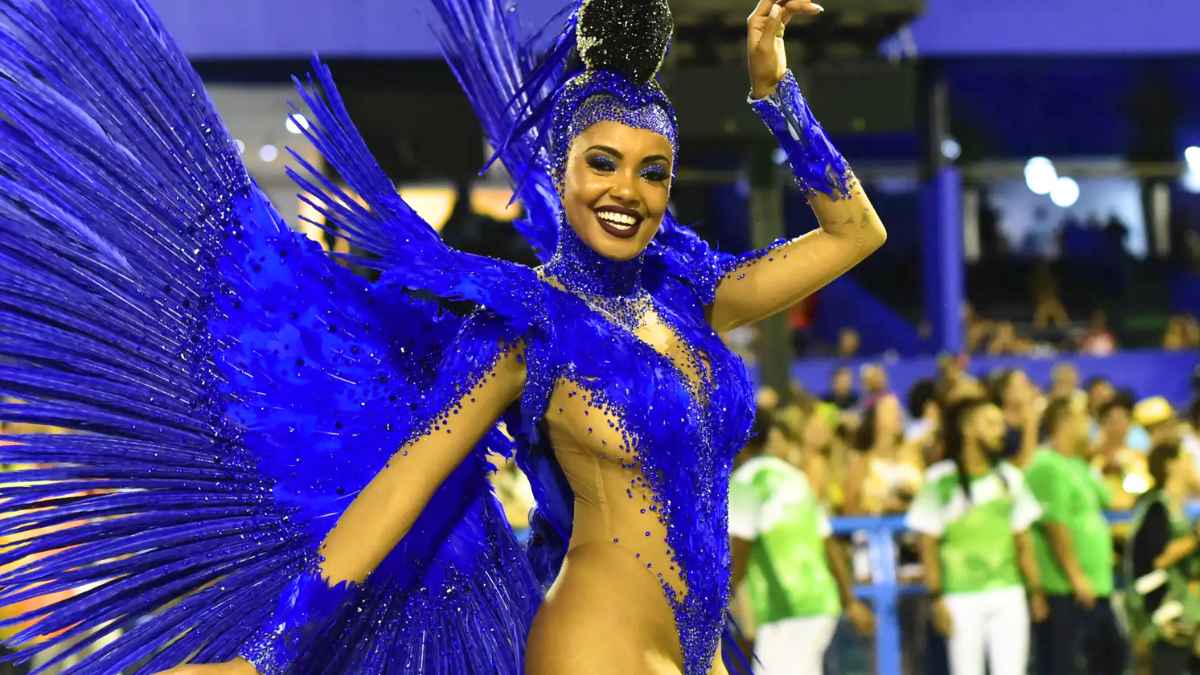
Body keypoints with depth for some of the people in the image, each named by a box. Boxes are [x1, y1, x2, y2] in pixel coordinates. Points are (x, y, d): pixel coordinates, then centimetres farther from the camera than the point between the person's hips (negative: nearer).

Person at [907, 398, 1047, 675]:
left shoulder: (1009, 477, 11)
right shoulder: (941, 480, -3)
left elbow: (1022, 540, 15)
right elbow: (928, 545, -4)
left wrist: (1035, 590, 10)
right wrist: (937, 598, -9)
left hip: (1008, 596, 4)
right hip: (962, 599, -4)